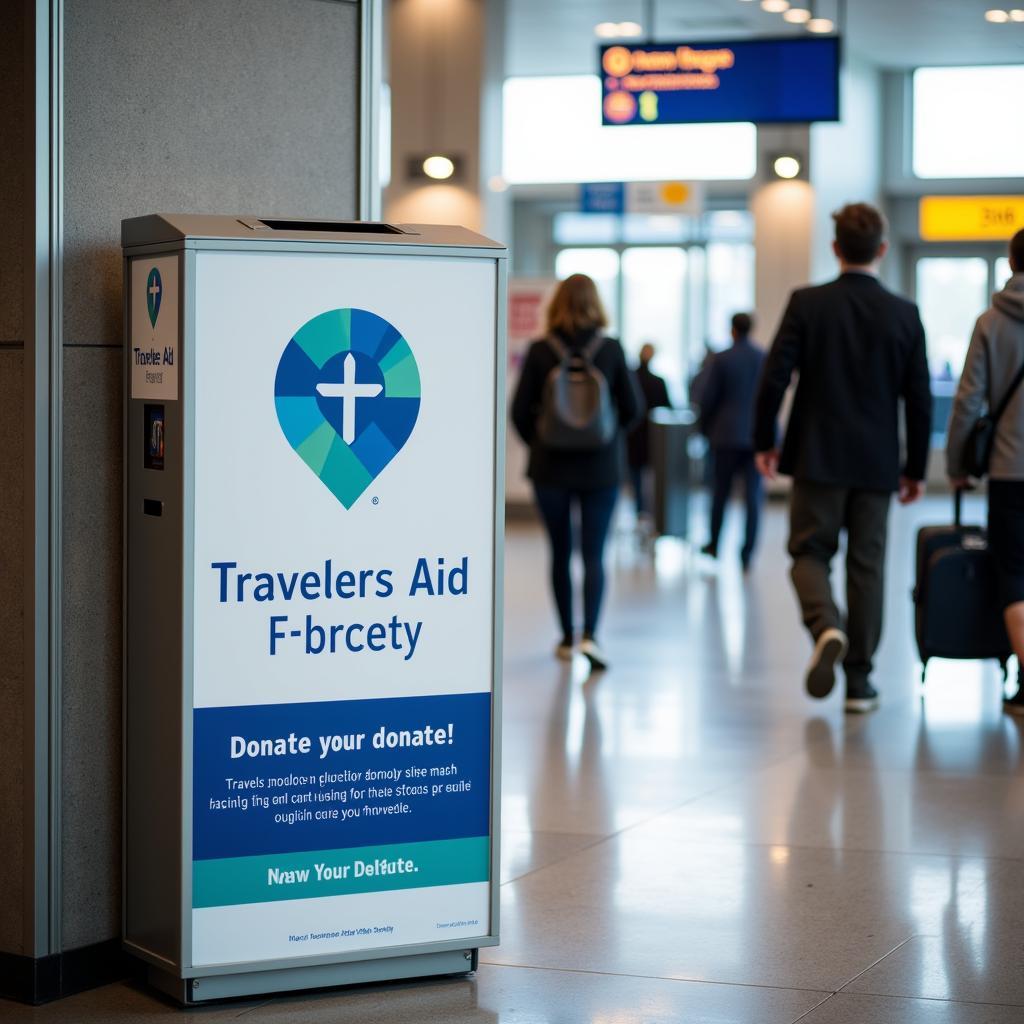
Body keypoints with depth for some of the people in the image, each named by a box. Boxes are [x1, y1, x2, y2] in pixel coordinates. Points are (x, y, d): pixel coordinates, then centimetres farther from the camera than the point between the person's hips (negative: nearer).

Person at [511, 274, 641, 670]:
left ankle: (567, 637, 20)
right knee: (594, 555, 1)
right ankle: (589, 634, -16)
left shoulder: (540, 351, -6)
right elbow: (631, 407, -2)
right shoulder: (611, 349, -5)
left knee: (560, 553, 13)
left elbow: (520, 410, -5)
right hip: (600, 468, 0)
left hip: (550, 466, 1)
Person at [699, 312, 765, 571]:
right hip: (757, 434, 1)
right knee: (753, 495, 0)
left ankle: (714, 544, 23)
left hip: (727, 434, -1)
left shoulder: (722, 360, -5)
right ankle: (747, 554, -4)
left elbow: (708, 398, -2)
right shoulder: (766, 359, 1)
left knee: (721, 491, 13)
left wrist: (705, 428, 12)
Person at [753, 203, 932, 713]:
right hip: (877, 462, 2)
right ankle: (859, 680, 9)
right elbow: (919, 399, 2)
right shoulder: (905, 315, -1)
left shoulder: (806, 304, -6)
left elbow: (775, 377, -9)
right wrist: (916, 468, 11)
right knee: (866, 565, 7)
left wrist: (764, 442, 4)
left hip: (817, 457, -1)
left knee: (810, 551, 9)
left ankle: (826, 627, -21)